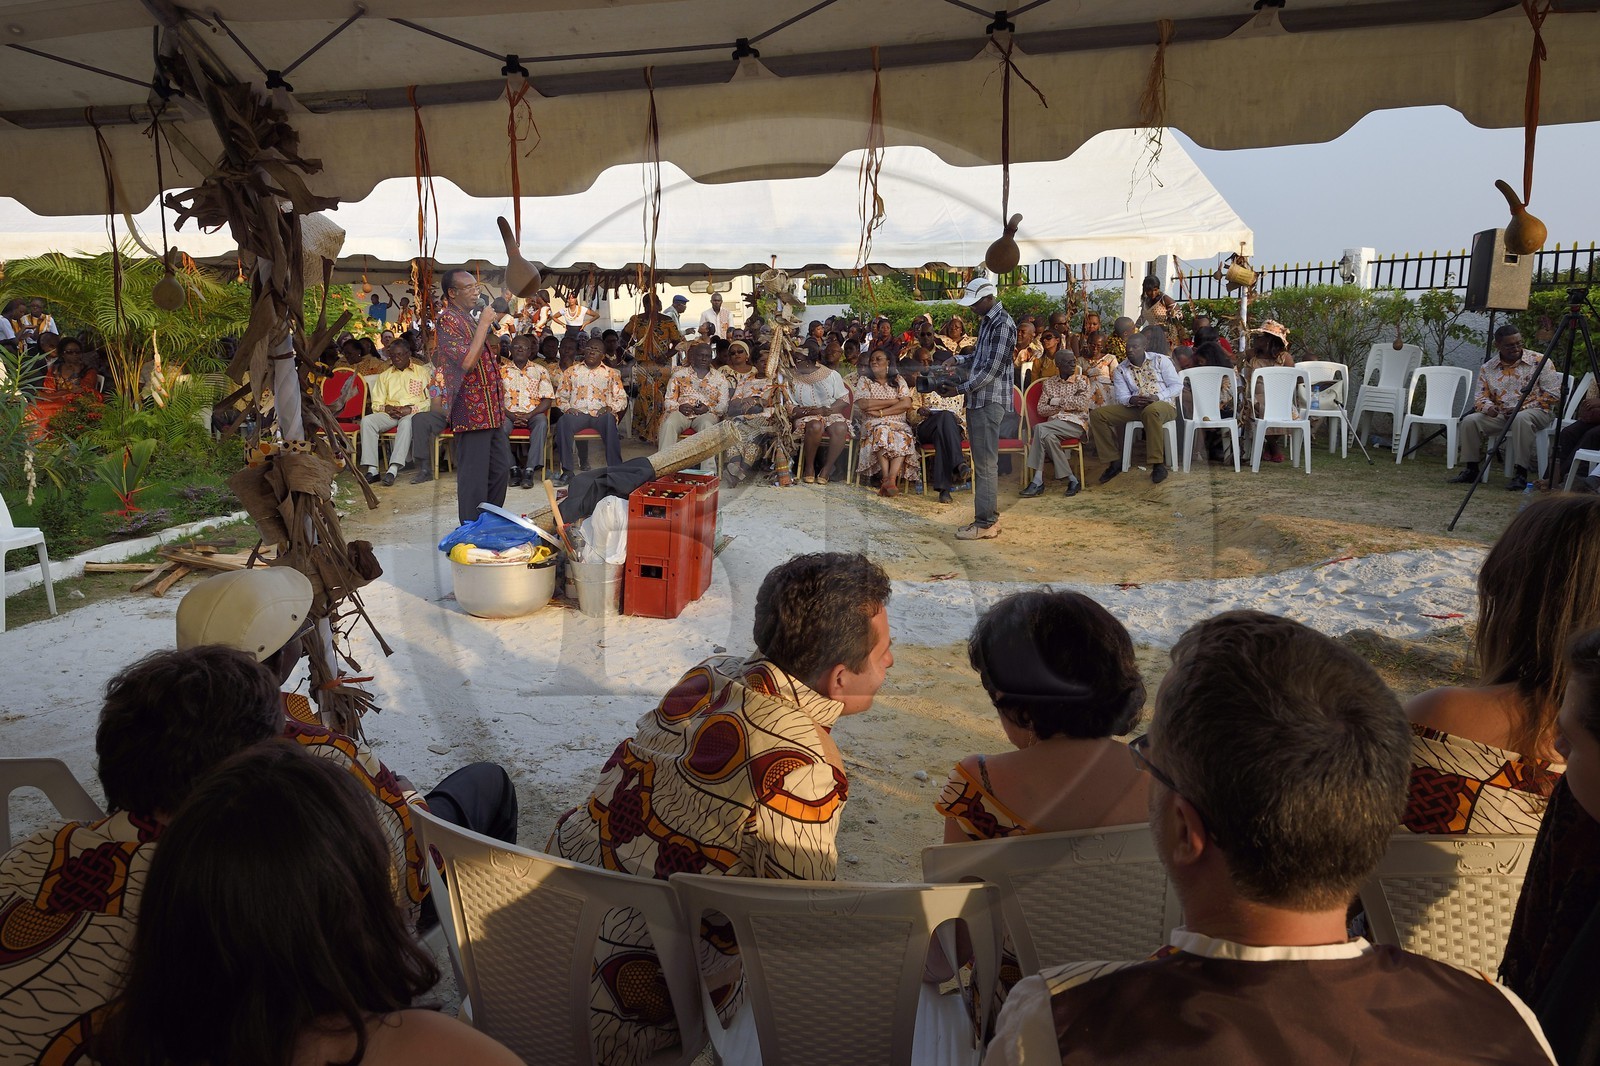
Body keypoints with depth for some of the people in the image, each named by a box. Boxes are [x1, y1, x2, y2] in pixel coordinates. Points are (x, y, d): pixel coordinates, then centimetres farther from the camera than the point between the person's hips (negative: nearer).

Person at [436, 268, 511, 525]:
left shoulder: (469, 319, 19)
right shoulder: (448, 320, -11)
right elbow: (467, 361, -24)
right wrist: (484, 324, -20)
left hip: (490, 411, 10)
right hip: (471, 411, -10)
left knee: (501, 468, 13)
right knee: (474, 475, -6)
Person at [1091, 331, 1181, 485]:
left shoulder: (1160, 360, 2)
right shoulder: (1121, 369, 9)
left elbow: (1177, 385, -2)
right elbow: (1121, 396, 3)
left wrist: (1157, 397, -20)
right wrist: (1131, 400, -21)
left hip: (1163, 405, -4)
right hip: (1135, 407, 4)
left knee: (1150, 411, -43)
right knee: (1097, 414, -14)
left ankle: (1158, 465, -36)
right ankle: (1114, 461, -10)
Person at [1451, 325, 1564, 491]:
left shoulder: (1539, 361, -2)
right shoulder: (1488, 368, 7)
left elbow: (1553, 394, -5)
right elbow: (1480, 397, 7)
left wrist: (1523, 408, -15)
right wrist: (1488, 407, -18)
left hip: (1535, 411, -4)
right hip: (1500, 415, 4)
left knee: (1521, 419, -38)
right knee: (1469, 420, -20)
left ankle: (1520, 474, -34)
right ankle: (1471, 469, -6)